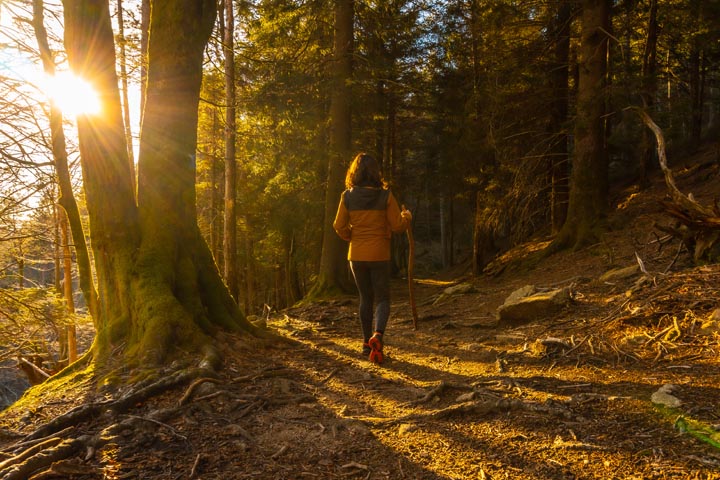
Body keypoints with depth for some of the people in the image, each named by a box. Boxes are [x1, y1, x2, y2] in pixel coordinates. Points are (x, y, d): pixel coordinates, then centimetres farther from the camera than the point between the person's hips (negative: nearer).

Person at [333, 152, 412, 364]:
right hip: (379, 255, -2)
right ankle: (377, 335, -18)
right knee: (382, 299, 7)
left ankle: (367, 342, 22)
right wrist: (407, 216, 14)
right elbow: (398, 225, -7)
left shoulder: (348, 196, -4)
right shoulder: (385, 195, -9)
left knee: (365, 298, 17)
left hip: (357, 255, 2)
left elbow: (339, 226, 1)